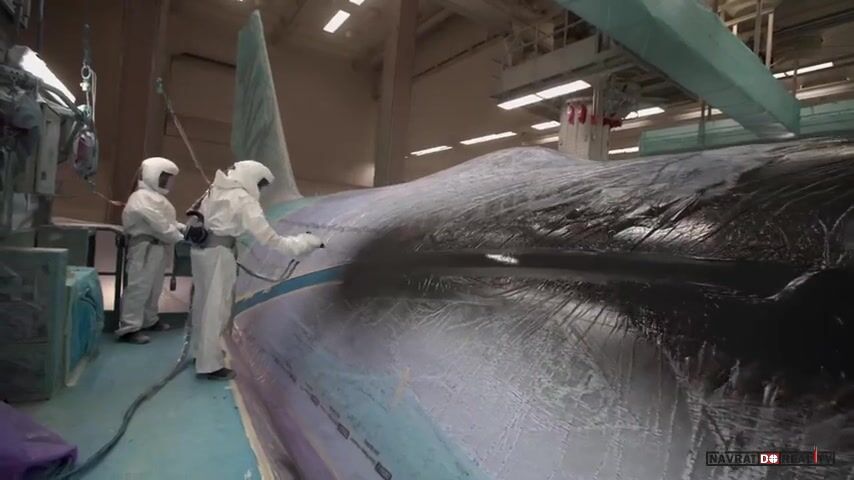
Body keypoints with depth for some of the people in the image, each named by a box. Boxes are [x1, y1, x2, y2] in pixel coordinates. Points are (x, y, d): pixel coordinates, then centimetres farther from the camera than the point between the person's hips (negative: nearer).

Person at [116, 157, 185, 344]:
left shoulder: (155, 197, 18)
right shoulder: (143, 199, -17)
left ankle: (149, 320, 32)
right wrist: (181, 238, -16)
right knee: (139, 286, -9)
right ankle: (129, 328, -5)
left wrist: (185, 229, 3)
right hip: (145, 247, -11)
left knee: (153, 286, 19)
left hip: (157, 248, 11)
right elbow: (161, 227, -23)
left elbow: (168, 222, 17)